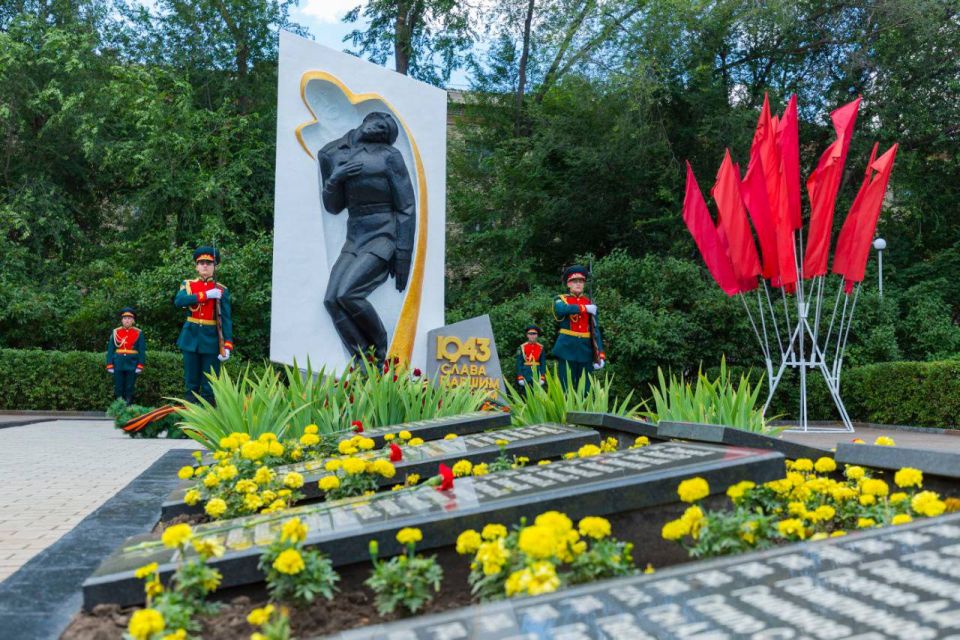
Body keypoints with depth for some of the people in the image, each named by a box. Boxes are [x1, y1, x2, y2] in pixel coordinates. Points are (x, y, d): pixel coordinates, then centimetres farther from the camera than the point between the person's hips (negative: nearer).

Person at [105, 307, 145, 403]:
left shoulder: (138, 333, 2)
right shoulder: (115, 332, 5)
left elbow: (142, 351, -1)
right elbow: (110, 350, 4)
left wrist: (140, 366, -9)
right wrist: (110, 365, -3)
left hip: (132, 364, -1)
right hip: (118, 365, 1)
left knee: (129, 389, 3)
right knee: (118, 389, 5)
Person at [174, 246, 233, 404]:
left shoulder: (221, 290, 1)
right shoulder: (187, 284, 7)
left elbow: (226, 319, -5)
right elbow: (179, 301, -15)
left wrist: (227, 345, -15)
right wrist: (206, 295, -20)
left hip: (211, 339, -2)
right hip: (191, 337, 2)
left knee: (209, 384, 1)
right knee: (191, 382, 8)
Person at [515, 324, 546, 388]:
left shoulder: (541, 348, 3)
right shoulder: (522, 347, -1)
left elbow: (543, 363, 4)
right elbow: (519, 363, -1)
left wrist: (542, 377, -2)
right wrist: (520, 377, -8)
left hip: (537, 373, 1)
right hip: (526, 373, -1)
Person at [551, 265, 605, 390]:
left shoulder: (589, 303, 10)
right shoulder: (561, 300, 3)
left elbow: (595, 329, 5)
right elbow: (561, 310, -23)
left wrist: (600, 354, -4)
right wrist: (584, 308, -17)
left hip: (586, 349, 3)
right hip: (567, 349, -3)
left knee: (585, 389, 7)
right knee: (566, 389, -2)